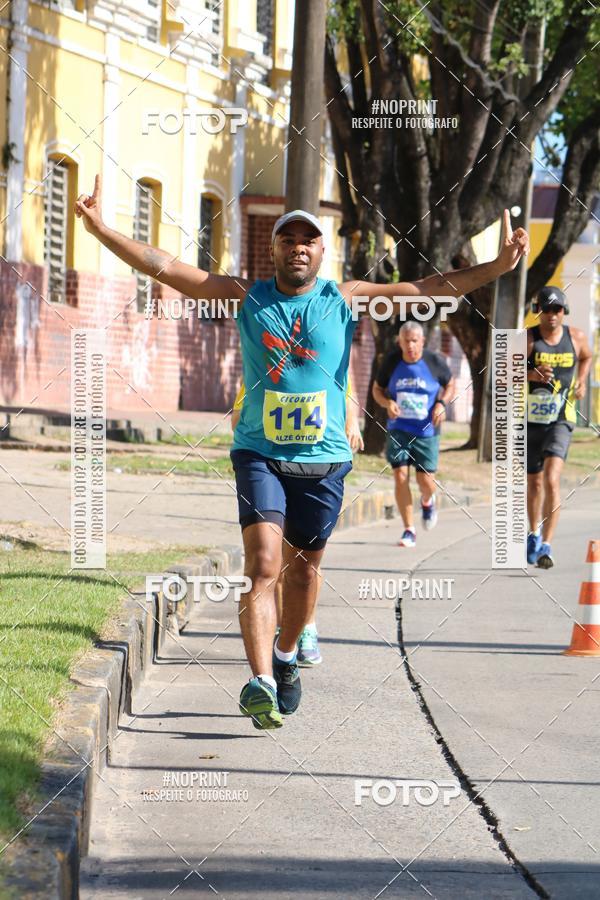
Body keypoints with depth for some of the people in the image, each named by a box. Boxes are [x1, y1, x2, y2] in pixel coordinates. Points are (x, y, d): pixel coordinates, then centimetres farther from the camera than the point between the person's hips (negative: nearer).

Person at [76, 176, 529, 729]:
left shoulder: (345, 300, 2)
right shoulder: (248, 297, 2)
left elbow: (432, 287, 0)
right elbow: (165, 267, -2)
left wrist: (497, 267, -8)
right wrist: (101, 230, -9)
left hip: (323, 458, 2)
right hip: (259, 454, -2)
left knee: (304, 564, 14)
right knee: (263, 564, -17)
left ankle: (286, 657, 39)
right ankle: (261, 683, -23)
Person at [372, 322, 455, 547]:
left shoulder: (435, 361, -6)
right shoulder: (391, 361, -4)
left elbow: (450, 386, 9)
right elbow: (377, 389, 9)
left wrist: (442, 404, -10)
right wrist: (387, 403, -13)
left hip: (426, 431, -1)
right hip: (398, 429, 1)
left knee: (426, 480, -3)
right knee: (400, 476, -9)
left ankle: (427, 502, 37)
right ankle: (409, 530, 3)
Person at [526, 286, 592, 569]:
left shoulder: (576, 338, 1)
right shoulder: (526, 340, -7)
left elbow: (586, 357, 25)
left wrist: (581, 382, 8)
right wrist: (531, 374, -28)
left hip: (560, 420, -1)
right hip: (529, 420, 1)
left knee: (551, 480, -18)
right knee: (534, 482, 15)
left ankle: (546, 546, -20)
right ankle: (534, 534, 40)